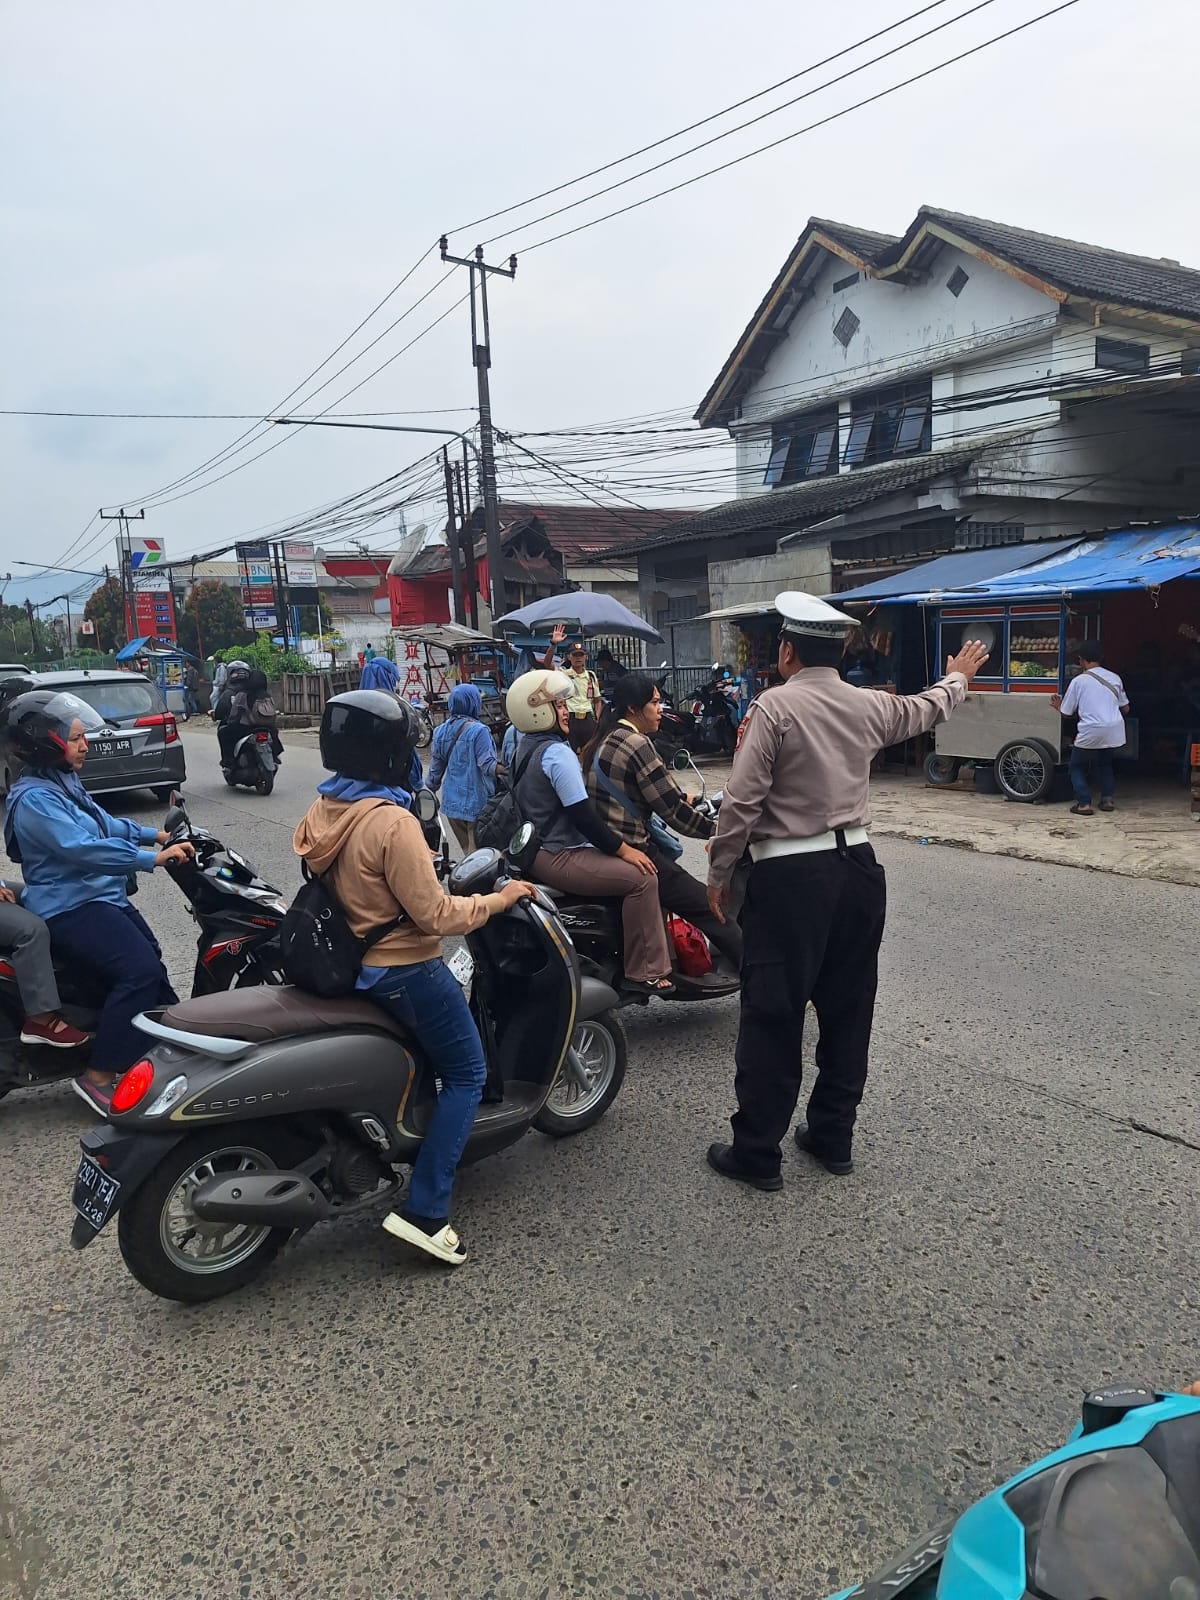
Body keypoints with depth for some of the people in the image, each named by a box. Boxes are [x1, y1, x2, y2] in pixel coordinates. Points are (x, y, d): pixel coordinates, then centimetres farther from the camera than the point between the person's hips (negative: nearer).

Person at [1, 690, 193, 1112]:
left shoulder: (63, 782, 12)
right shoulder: (35, 798, -20)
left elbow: (102, 823, 24)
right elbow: (80, 847, -32)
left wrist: (152, 834, 12)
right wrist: (151, 858, -35)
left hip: (101, 897, 11)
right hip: (70, 908, -11)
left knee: (151, 962, 18)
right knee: (139, 970, -24)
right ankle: (98, 1077, -16)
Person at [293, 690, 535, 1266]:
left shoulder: (320, 813, 1)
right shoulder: (392, 822, -26)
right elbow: (434, 915, -23)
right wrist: (499, 898, -10)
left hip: (350, 961, 9)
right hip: (403, 970, -9)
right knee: (466, 1074, 5)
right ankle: (425, 1210, 1)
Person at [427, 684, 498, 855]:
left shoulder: (442, 730, 6)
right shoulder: (478, 731, -15)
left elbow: (436, 767, 13)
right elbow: (488, 766, -19)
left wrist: (429, 789, 25)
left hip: (451, 802, 7)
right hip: (475, 804, -7)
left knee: (467, 851, 17)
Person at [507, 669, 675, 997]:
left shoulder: (526, 746, 13)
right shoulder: (557, 753, -19)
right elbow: (582, 815, -23)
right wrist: (623, 849, -17)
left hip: (539, 848, 11)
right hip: (560, 856, -11)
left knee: (625, 870, 20)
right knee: (641, 878, -18)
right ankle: (645, 973, -15)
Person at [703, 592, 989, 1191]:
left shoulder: (775, 706, -11)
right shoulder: (867, 706, 6)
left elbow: (742, 800, -15)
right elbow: (925, 710, 27)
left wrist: (718, 874, -4)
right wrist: (958, 677, 48)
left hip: (790, 877, -6)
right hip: (858, 869, 6)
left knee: (772, 1017, 1)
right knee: (847, 1010, 15)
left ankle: (757, 1153, 10)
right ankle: (833, 1136, 27)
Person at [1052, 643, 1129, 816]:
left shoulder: (1078, 681, -2)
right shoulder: (1114, 678, 9)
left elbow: (1067, 712, 4)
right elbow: (1125, 709, 15)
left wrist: (1058, 705, 25)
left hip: (1090, 733, -4)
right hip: (1114, 731, 5)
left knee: (1077, 766, 15)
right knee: (1105, 763, 29)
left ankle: (1084, 803, 2)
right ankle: (1107, 799, 19)